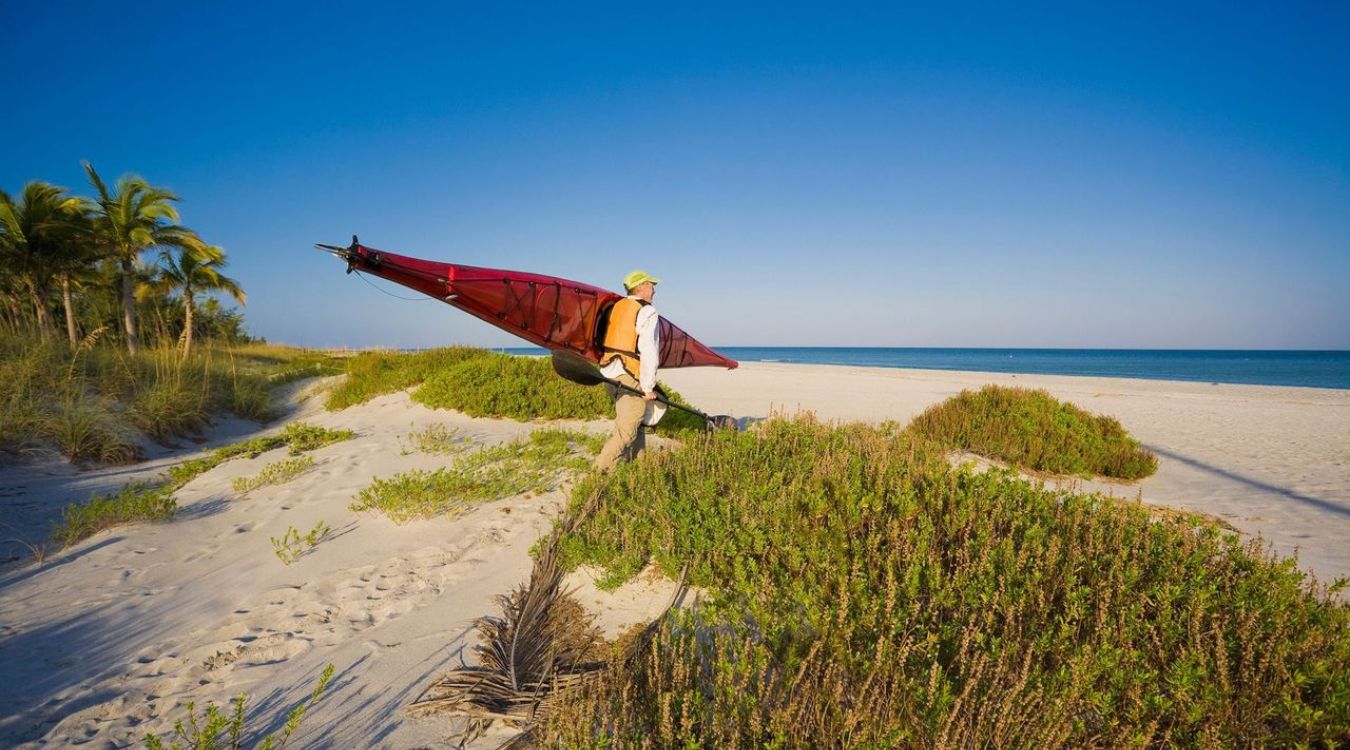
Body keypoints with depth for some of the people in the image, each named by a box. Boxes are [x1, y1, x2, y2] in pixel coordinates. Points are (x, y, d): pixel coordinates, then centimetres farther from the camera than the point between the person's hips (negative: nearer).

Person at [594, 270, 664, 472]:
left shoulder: (617, 306, 15)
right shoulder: (647, 311, -8)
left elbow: (609, 341, 16)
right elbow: (648, 351, -17)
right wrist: (649, 386, -12)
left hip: (609, 374, 8)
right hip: (630, 378, -8)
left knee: (635, 423, 20)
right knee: (626, 431, -4)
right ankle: (600, 470, -7)